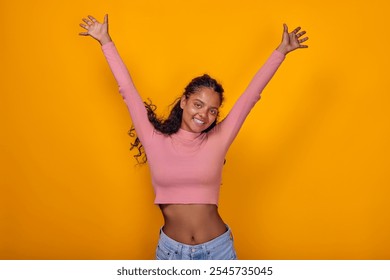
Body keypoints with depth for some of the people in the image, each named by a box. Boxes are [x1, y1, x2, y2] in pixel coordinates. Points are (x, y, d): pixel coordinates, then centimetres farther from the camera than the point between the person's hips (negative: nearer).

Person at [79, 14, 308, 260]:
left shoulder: (218, 140, -5)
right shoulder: (155, 140, -5)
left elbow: (252, 94, -5)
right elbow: (128, 89, -1)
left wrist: (281, 51, -2)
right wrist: (106, 42, 4)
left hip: (217, 248, 0)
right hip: (170, 249, 0)